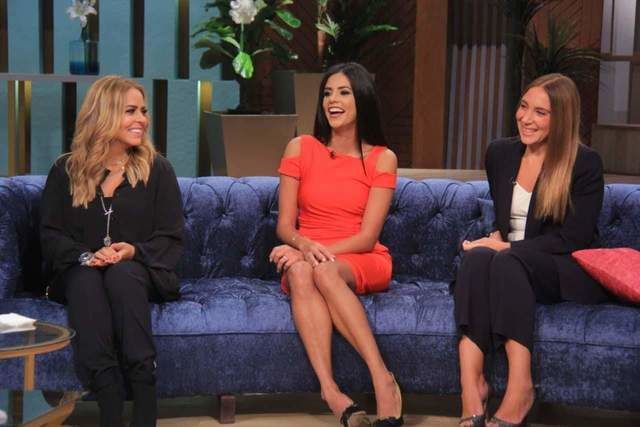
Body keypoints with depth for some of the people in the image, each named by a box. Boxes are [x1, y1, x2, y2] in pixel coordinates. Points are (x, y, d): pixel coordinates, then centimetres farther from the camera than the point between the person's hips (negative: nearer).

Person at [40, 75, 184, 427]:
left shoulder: (156, 169, 8)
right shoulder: (66, 170, 8)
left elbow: (171, 238, 3)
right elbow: (51, 234, 5)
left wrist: (134, 252, -17)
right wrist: (85, 256, -15)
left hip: (139, 270, 0)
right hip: (80, 273, 1)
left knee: (122, 274, -36)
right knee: (85, 278, -35)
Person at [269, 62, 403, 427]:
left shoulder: (382, 158, 3)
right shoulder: (300, 149, 8)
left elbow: (367, 236, -4)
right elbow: (285, 226, 4)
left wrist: (323, 253, -20)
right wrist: (304, 246, -19)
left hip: (363, 264, -1)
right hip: (306, 257, 1)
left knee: (324, 271, -37)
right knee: (300, 272, -37)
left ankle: (382, 379, -44)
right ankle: (331, 391, -48)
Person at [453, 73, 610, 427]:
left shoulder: (585, 164, -5)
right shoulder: (500, 153, 11)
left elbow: (572, 239, -10)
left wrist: (507, 247, -16)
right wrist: (495, 238, 1)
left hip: (568, 274, -4)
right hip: (510, 267, 4)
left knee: (508, 262, -36)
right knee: (476, 258, -32)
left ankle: (519, 388, -41)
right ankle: (470, 383, -47)